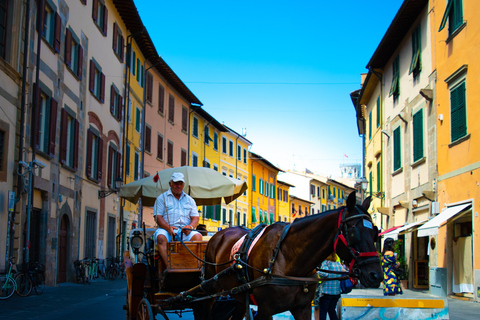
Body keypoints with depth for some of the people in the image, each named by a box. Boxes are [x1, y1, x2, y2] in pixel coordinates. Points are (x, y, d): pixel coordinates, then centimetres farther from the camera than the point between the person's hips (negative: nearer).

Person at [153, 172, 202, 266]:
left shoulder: (189, 200, 22)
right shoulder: (162, 198, 12)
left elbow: (195, 217, 15)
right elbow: (158, 216, 2)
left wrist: (190, 226, -10)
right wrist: (168, 227, -17)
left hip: (185, 232, 2)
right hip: (166, 230, -2)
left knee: (198, 236, -29)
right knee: (161, 237, -36)